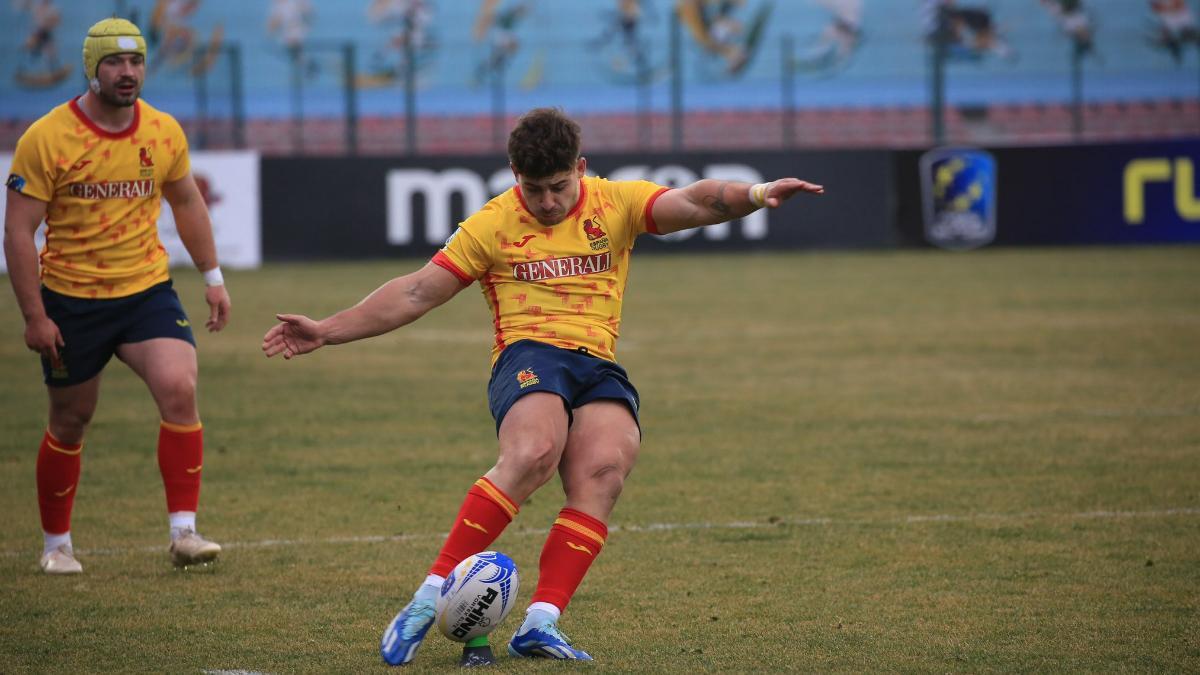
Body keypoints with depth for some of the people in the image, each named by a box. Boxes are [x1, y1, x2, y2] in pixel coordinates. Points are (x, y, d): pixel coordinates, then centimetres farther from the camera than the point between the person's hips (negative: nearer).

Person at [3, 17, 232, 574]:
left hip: (147, 291, 2)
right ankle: (56, 544, 28)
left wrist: (213, 277, 14)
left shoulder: (164, 132, -1)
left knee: (179, 389, -20)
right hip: (70, 301, -2)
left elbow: (186, 202, 17)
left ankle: (183, 532, -17)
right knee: (70, 422, 9)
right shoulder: (46, 139, -13)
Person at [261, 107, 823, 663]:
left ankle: (540, 624, -32)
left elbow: (693, 204, -3)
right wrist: (327, 331, 3)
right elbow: (419, 292, 8)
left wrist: (753, 195, -24)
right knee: (533, 454, -34)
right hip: (527, 355, -2)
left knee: (603, 471, -28)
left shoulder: (616, 203, 11)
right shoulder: (492, 225, 8)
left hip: (599, 367, 3)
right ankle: (431, 596, -32)